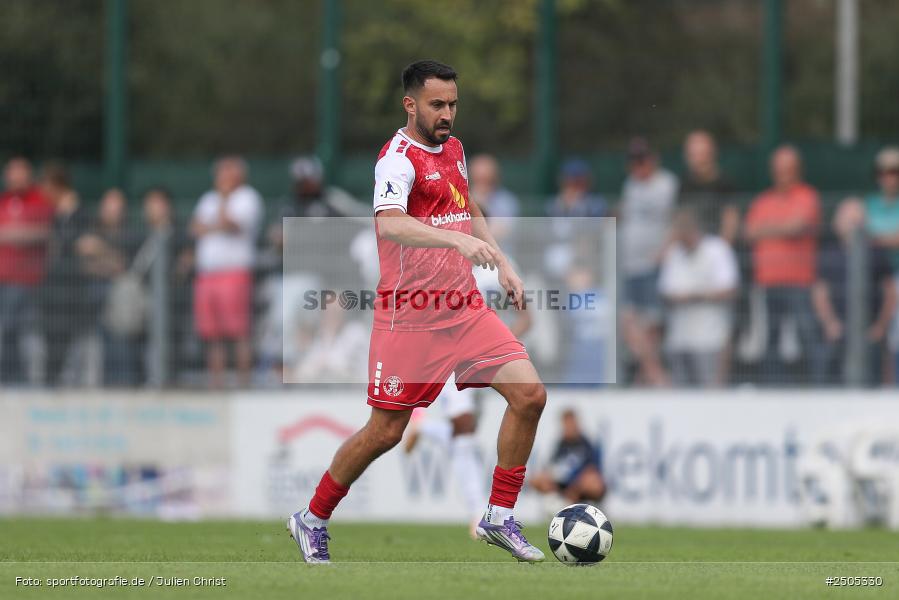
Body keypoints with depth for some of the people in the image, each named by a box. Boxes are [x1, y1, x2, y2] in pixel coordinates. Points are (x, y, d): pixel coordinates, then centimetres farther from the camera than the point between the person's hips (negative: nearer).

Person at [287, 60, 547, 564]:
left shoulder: (453, 149, 12)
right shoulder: (399, 158, -15)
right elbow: (388, 224, -35)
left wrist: (504, 265, 23)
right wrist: (458, 239, -47)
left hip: (466, 308, 7)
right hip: (411, 315, -7)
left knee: (530, 394, -7)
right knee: (386, 432, 0)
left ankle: (500, 518, 4)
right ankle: (313, 520, 21)